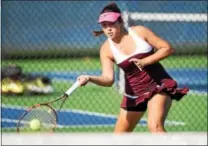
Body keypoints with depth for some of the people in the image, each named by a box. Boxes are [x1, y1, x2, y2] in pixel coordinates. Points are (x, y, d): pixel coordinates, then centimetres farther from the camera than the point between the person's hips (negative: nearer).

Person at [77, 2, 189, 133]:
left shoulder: (139, 32, -12)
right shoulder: (107, 49, -9)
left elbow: (168, 48, -9)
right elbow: (108, 79, -20)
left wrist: (145, 61, -22)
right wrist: (89, 78, -40)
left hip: (158, 87, -3)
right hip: (134, 93, 4)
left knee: (155, 126, -27)